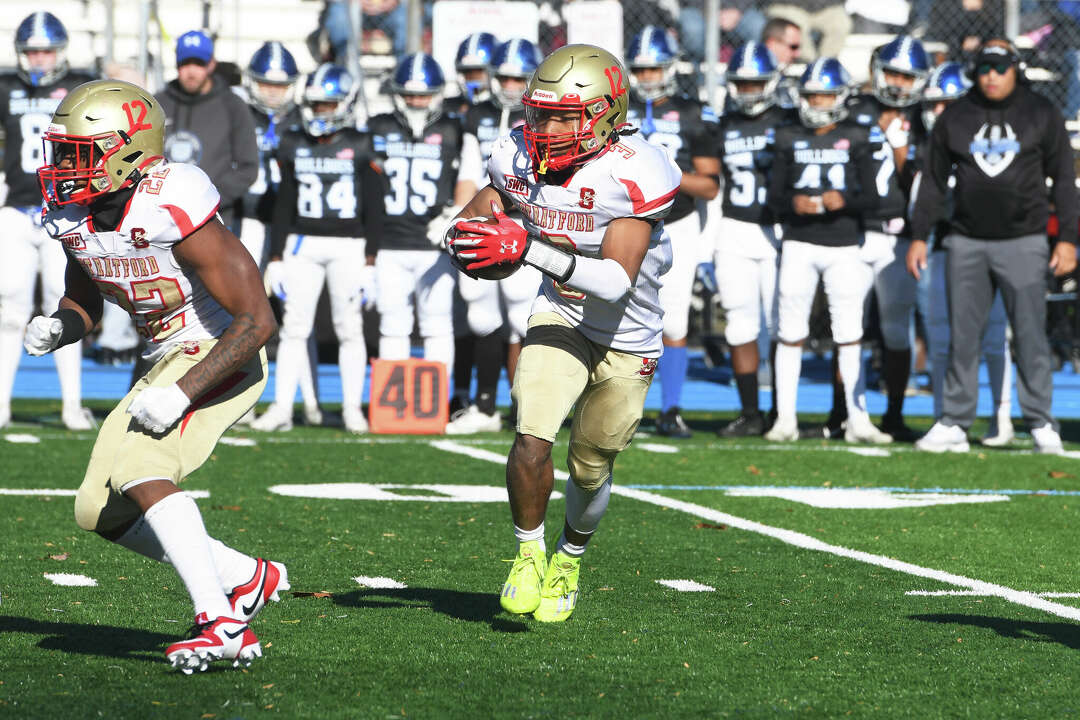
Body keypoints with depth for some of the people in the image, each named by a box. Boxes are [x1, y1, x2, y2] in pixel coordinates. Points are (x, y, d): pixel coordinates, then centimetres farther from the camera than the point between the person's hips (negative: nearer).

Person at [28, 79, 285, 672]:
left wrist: (183, 393, -31)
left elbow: (257, 321, -26)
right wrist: (56, 328, -8)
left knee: (139, 471, -27)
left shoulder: (173, 211, -27)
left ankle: (221, 622, -26)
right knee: (99, 510, 5)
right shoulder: (73, 214, -3)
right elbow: (83, 302, 16)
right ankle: (246, 578, 15)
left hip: (221, 361, -9)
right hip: (166, 364, 9)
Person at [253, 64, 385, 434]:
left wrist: (370, 262, -4)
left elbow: (374, 209, 1)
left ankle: (352, 408, 6)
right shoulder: (294, 145, 8)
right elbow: (283, 206, 12)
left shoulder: (360, 147, 0)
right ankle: (282, 407, 1)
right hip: (302, 243, 2)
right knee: (294, 326, -1)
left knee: (350, 328, -2)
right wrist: (276, 258, 8)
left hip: (348, 246, -2)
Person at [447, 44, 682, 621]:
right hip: (559, 317, 2)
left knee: (589, 468, 13)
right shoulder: (521, 159, -11)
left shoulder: (632, 173, -27)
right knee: (532, 441, -19)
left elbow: (616, 282, -34)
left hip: (627, 339, -2)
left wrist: (527, 248, -43)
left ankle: (570, 558, 43)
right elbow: (485, 205, 5)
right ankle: (528, 553, 6)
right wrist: (470, 232, -21)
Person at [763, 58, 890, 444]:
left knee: (849, 333, -2)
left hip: (843, 246, -1)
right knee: (791, 332, 0)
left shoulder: (857, 139, 4)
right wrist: (793, 203, -14)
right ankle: (785, 419, 5)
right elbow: (774, 197, 7)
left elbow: (871, 198, 1)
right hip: (799, 243, 1)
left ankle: (858, 420, 1)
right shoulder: (790, 139, 8)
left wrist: (845, 201, -18)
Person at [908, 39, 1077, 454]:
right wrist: (919, 236, 7)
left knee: (1030, 336, -3)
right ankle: (954, 424, 7)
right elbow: (934, 181, 11)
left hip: (1023, 242, -2)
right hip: (967, 243, 2)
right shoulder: (955, 118, 6)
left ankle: (1041, 424, 4)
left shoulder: (1041, 115, 2)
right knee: (963, 337, 3)